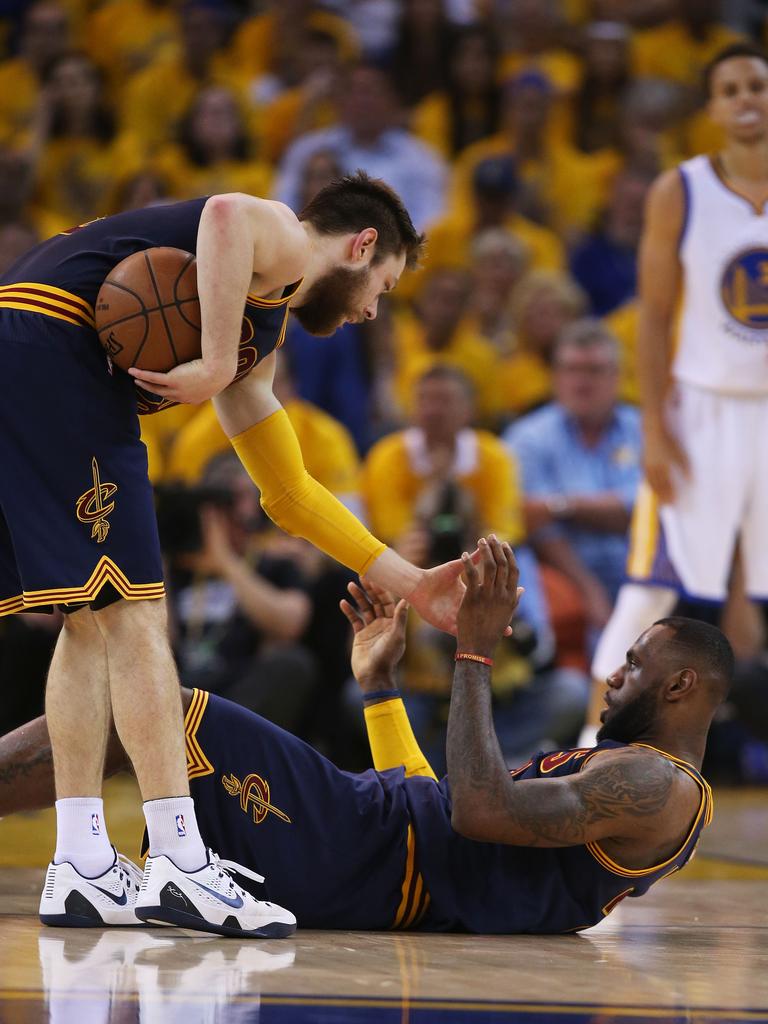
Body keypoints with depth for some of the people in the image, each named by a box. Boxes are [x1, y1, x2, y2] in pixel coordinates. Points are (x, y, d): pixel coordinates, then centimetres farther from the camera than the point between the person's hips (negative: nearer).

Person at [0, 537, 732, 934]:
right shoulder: (621, 773, 25)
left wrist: (476, 653, -19)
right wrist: (379, 682, 25)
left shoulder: (660, 788, -9)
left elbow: (480, 809, -24)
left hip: (359, 862, -10)